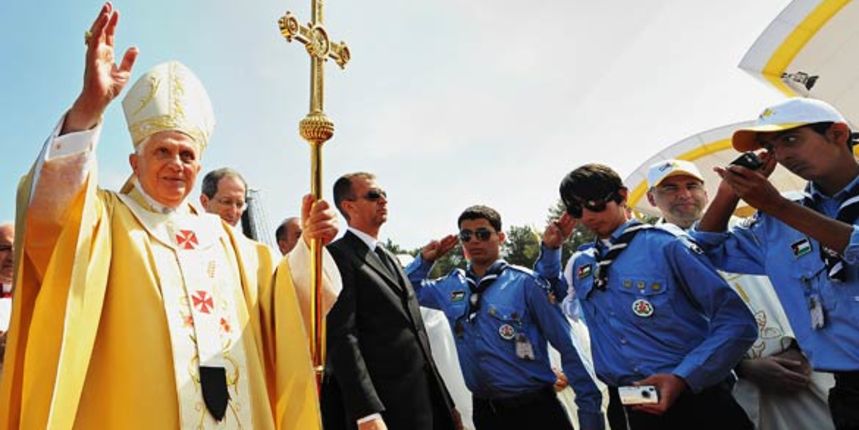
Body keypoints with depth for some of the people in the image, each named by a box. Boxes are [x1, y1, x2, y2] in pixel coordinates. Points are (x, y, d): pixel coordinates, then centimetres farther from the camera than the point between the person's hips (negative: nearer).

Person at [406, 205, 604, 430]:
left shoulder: (525, 282, -11)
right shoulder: (451, 286, 2)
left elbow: (568, 346, -8)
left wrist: (589, 404, -7)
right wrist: (425, 258, 3)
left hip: (535, 406, -3)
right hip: (484, 410, 4)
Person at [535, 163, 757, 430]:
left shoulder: (665, 245, -9)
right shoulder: (580, 264, 6)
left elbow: (737, 323, -10)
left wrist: (683, 378, -21)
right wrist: (550, 248, 8)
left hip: (693, 401, -4)